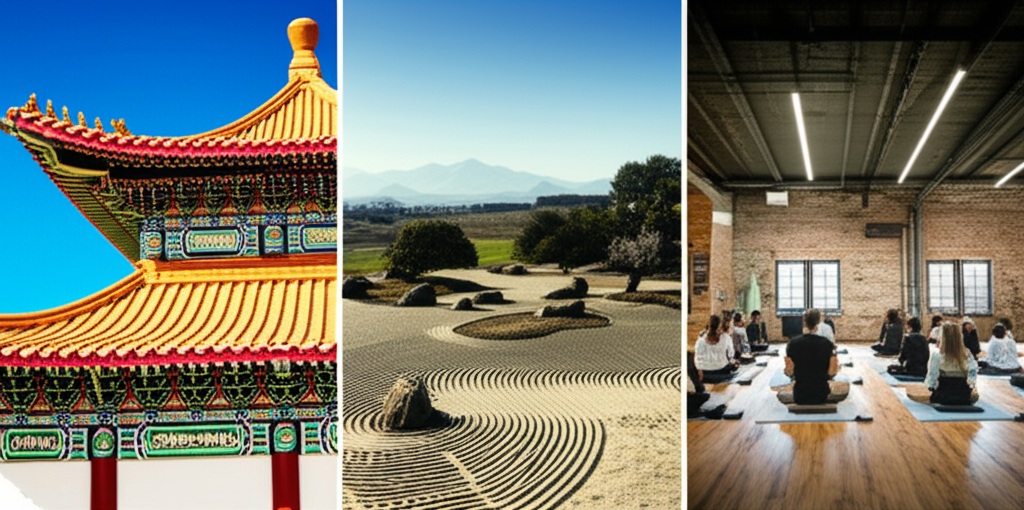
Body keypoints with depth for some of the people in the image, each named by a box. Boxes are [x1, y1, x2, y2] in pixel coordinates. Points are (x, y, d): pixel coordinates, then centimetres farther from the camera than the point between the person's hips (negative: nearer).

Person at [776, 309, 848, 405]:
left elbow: (789, 372, -3)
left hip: (800, 396, 1)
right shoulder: (827, 344, -9)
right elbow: (833, 372, -6)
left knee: (780, 393, 34)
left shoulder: (793, 344, -9)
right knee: (845, 387, 28)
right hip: (822, 395, -1)